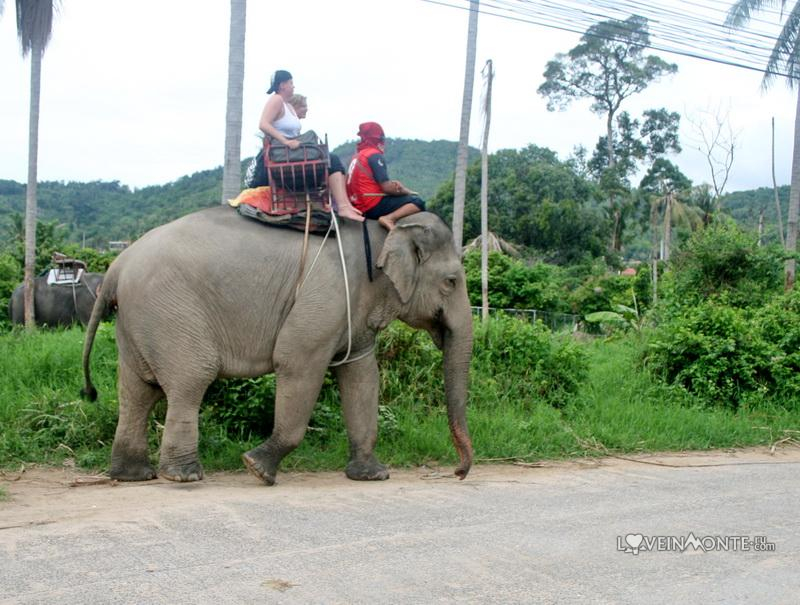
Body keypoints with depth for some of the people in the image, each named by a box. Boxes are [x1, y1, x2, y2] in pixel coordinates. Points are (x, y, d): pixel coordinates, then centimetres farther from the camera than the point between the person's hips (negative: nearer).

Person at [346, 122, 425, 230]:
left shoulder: (357, 156, 18)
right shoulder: (375, 155, -9)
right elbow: (386, 187, -15)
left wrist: (394, 185, 9)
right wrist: (409, 192, -1)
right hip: (373, 206, -9)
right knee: (417, 202, -13)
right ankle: (389, 218, -29)